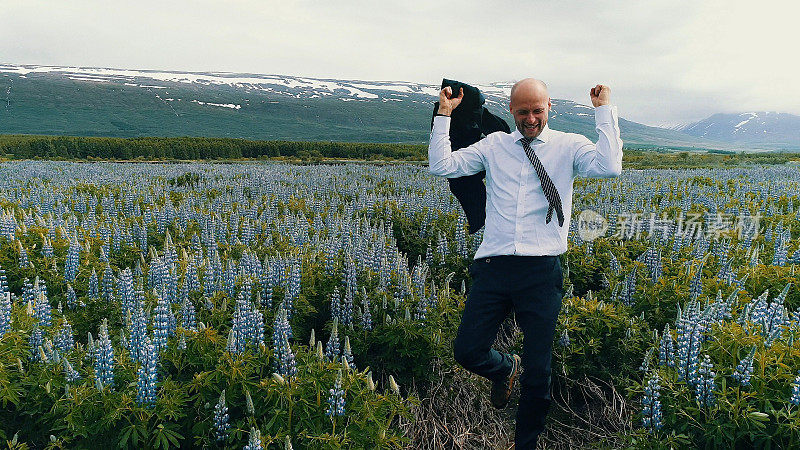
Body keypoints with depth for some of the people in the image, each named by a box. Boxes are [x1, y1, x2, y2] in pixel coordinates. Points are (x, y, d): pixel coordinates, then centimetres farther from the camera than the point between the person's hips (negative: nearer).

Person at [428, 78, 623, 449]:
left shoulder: (569, 146, 8)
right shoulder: (494, 145, 13)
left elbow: (610, 167, -10)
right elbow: (441, 166, 6)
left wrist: (605, 111, -6)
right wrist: (443, 115, 4)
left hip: (542, 269, -1)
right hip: (493, 264, 2)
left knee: (538, 373, 4)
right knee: (467, 351, -4)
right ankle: (506, 367, 33)